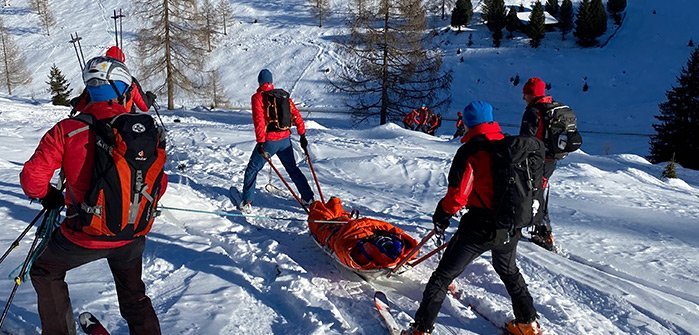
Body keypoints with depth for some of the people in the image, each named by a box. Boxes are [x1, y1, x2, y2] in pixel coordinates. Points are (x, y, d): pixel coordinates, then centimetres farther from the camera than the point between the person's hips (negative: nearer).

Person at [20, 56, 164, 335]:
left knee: (46, 271, 29)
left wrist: (48, 197, 10)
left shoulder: (67, 130, -13)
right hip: (133, 236, 3)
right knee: (133, 294, 27)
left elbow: (32, 178, -12)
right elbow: (159, 185, -1)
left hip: (85, 236, -2)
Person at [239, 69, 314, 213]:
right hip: (285, 140, 5)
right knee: (293, 169, 20)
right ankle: (308, 199, 23)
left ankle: (246, 203, 7)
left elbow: (259, 120, -17)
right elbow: (296, 115, 7)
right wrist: (302, 135, 11)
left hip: (269, 141, -5)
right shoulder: (283, 95, 9)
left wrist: (260, 142, -19)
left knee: (252, 170, 10)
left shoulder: (257, 97, -6)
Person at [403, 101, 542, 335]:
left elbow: (457, 194, -18)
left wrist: (441, 214, 0)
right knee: (509, 272, 31)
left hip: (480, 227, -6)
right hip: (510, 228, 6)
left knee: (443, 276, 5)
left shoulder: (470, 152, -14)